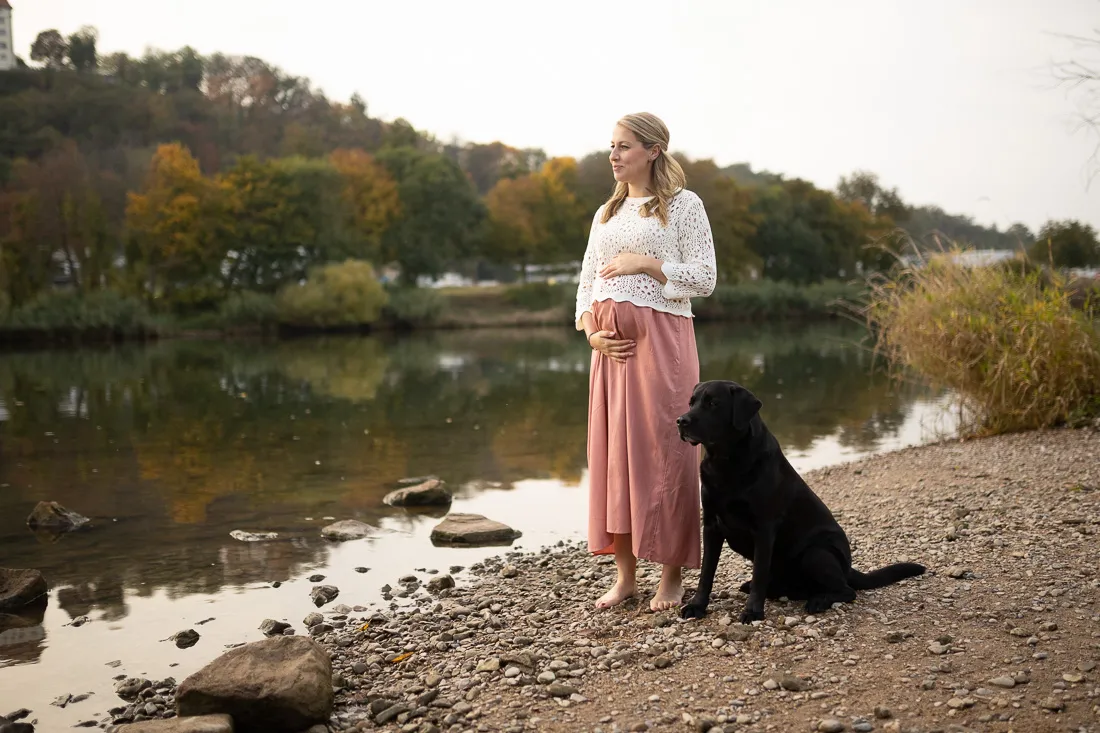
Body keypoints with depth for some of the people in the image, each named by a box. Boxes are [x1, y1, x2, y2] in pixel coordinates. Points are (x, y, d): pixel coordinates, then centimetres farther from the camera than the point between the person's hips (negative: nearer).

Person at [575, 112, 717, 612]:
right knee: (612, 451, 4)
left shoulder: (683, 205, 1)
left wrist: (645, 262, -12)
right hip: (611, 345, 6)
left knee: (661, 449, -5)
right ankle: (624, 574, 12)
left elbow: (704, 279, -5)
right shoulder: (606, 214, 18)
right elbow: (586, 283, 16)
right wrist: (590, 332, 0)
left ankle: (672, 575, 4)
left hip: (660, 337, -6)